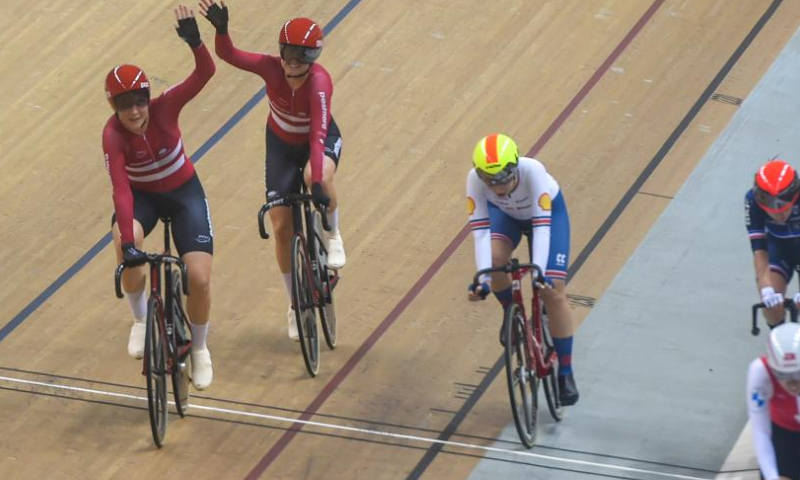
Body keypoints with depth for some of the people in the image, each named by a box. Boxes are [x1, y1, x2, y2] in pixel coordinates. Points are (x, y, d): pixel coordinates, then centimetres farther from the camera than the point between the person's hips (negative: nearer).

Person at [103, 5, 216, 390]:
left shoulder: (164, 107, -25)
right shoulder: (113, 135, -28)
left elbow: (206, 72, -35)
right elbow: (120, 189, -36)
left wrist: (194, 41, -54)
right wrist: (128, 240, -47)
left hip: (184, 192, 1)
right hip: (141, 195, -1)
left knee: (200, 279, -10)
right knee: (128, 251, -35)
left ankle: (199, 348, 19)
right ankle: (141, 320, -9)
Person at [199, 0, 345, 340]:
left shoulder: (319, 82, -36)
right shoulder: (272, 68, -27)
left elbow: (318, 136, -44)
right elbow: (229, 55, -36)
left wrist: (318, 182, -52)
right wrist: (220, 29, -56)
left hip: (320, 141, -3)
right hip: (282, 143, 3)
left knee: (318, 177, -40)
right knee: (281, 226, 3)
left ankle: (332, 236, -10)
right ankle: (294, 304, 22)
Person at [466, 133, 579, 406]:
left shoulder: (533, 172, -42)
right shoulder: (475, 179, -35)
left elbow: (542, 226, -44)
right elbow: (480, 230, -36)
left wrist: (539, 273, -54)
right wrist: (482, 279, -46)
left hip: (548, 211, -2)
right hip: (505, 214, 2)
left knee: (553, 290, -12)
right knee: (494, 259, -30)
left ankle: (565, 373, -1)